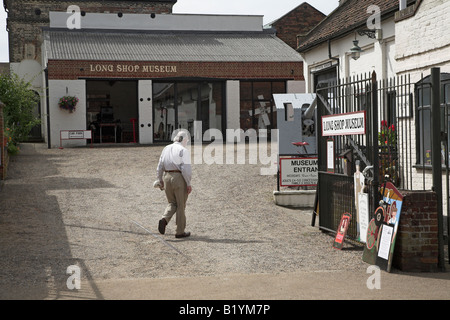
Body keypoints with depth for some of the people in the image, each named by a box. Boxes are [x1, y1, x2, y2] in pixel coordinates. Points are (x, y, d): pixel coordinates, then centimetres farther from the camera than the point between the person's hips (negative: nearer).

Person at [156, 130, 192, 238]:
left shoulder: (166, 149, 9)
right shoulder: (183, 150, -10)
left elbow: (160, 166, 11)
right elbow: (186, 168, -17)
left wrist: (160, 180, 20)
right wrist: (189, 184, -12)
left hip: (167, 177, 6)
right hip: (179, 178, -5)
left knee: (172, 203, 18)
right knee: (181, 206, 6)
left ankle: (164, 219, -8)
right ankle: (180, 232, 11)